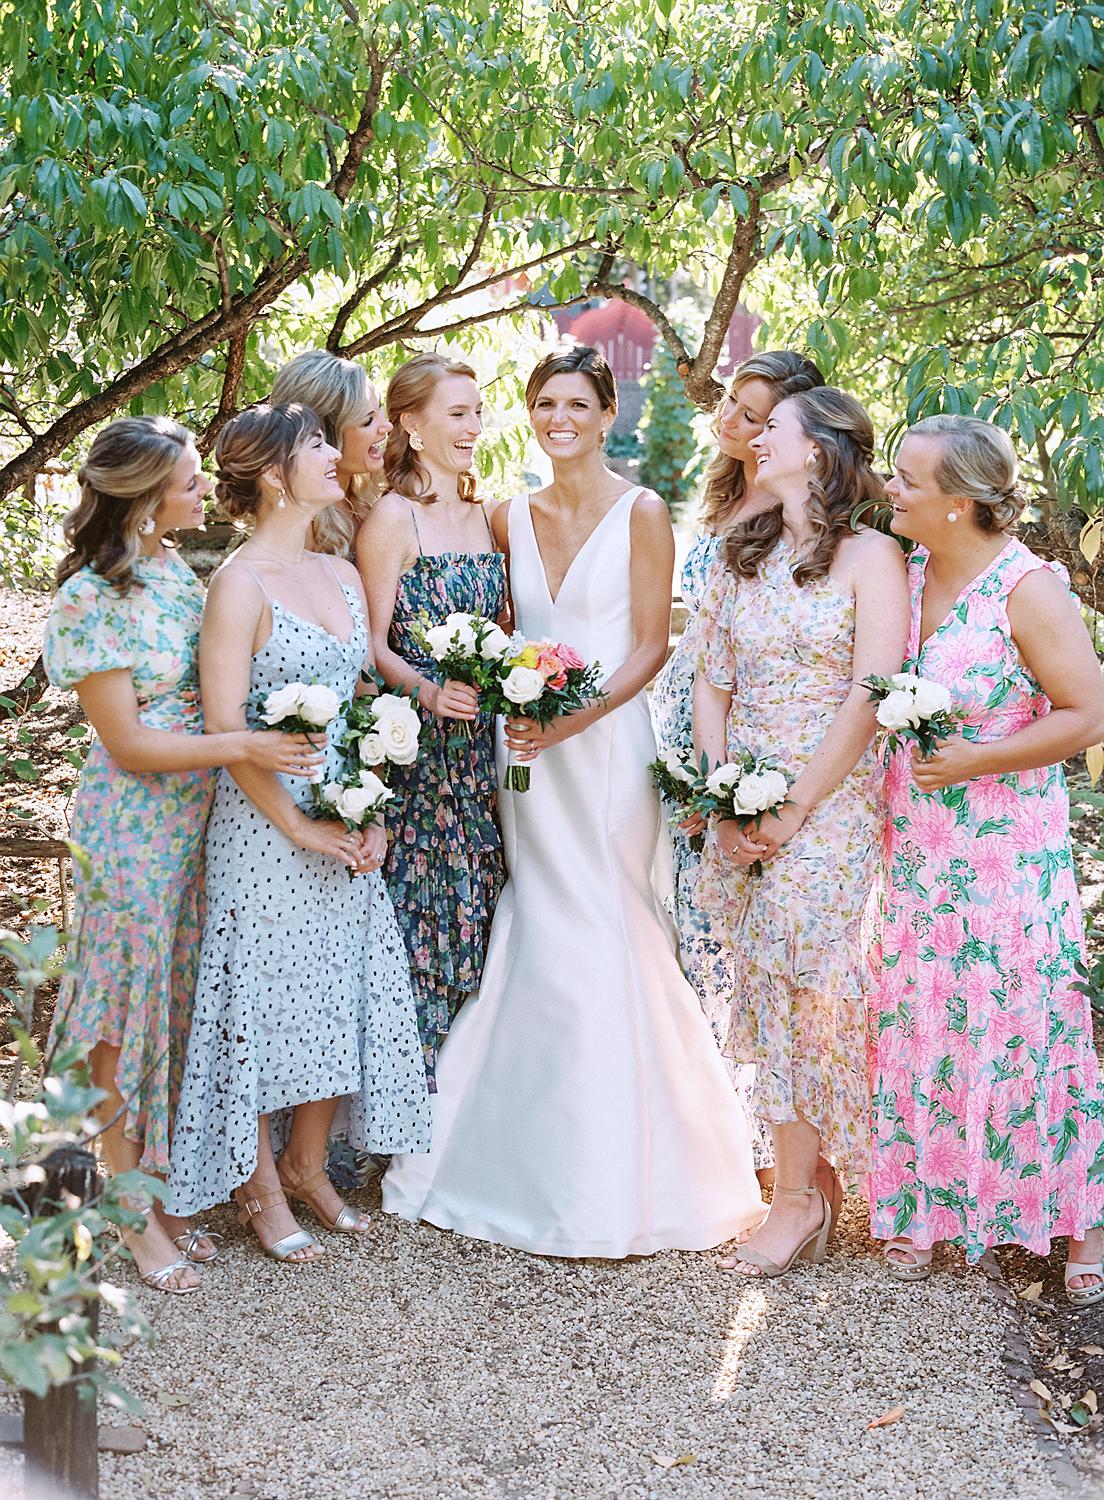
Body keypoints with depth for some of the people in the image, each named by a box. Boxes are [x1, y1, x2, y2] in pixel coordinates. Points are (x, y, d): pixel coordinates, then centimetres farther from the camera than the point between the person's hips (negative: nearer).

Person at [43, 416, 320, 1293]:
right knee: (136, 1006, 3)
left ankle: (164, 1186, 25)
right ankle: (139, 1212, 15)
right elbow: (127, 742, -17)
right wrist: (240, 747, -24)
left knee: (184, 1002, 12)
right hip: (136, 829, -7)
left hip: (201, 821, 7)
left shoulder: (177, 571, 6)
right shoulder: (94, 598, -16)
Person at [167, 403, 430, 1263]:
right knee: (268, 994, 2)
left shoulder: (343, 576, 10)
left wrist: (372, 815, 4)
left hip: (347, 827, 7)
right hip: (266, 826, -7)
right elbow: (225, 726, -16)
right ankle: (260, 1184, 18)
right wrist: (298, 827, -14)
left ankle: (308, 1165, 28)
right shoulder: (240, 584, -12)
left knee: (342, 992, 12)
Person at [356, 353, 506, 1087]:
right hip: (415, 747, -7)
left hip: (480, 748, 7)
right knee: (418, 909, -4)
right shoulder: (393, 517, -8)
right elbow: (373, 644, -11)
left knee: (476, 901, 10)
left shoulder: (486, 515, 13)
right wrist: (427, 690, -27)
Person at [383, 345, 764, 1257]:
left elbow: (652, 644, -6)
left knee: (599, 942, -3)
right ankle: (532, 1159, 17)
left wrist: (575, 717, -17)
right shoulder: (511, 519, 11)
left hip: (605, 746, -4)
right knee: (540, 944, 5)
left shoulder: (641, 513, -3)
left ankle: (608, 1184, 9)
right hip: (530, 752, 4)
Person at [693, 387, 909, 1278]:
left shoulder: (870, 556, -4)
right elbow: (711, 686, 10)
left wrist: (791, 813, -14)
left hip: (829, 808, -5)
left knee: (802, 991, -5)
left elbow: (871, 700, -11)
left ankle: (798, 1195, 6)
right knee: (766, 996, 6)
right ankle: (812, 1180, 18)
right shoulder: (742, 555, 14)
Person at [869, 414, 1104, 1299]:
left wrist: (974, 761, -15)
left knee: (1022, 1027, 1)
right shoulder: (903, 574, 4)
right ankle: (923, 1205, 25)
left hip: (1008, 852, -6)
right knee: (916, 1021, 10)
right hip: (916, 851, 6)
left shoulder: (1027, 589, -14)